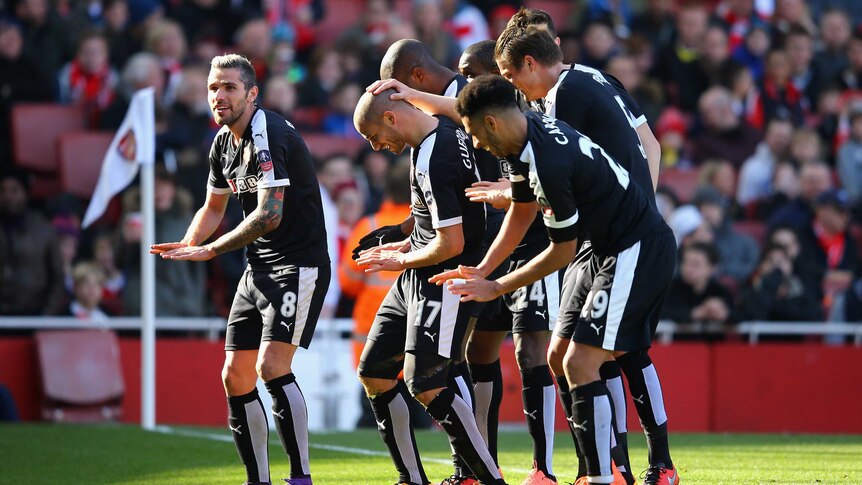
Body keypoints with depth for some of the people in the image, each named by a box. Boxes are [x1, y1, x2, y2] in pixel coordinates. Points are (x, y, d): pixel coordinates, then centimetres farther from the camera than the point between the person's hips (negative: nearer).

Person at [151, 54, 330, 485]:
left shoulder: (268, 135, -19)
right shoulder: (223, 143, 10)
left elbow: (270, 215, -26)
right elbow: (214, 207, 23)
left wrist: (211, 250, -20)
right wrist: (187, 245, 3)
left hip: (298, 264, -10)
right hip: (258, 269, 10)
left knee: (272, 367, -22)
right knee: (235, 377, 6)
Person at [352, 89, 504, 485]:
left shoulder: (433, 162, -24)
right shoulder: (446, 129, 7)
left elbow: (451, 244, -24)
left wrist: (402, 261, -8)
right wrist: (408, 242, 15)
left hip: (444, 282, -11)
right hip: (414, 283, 11)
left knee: (425, 385, -18)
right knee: (374, 375, 11)